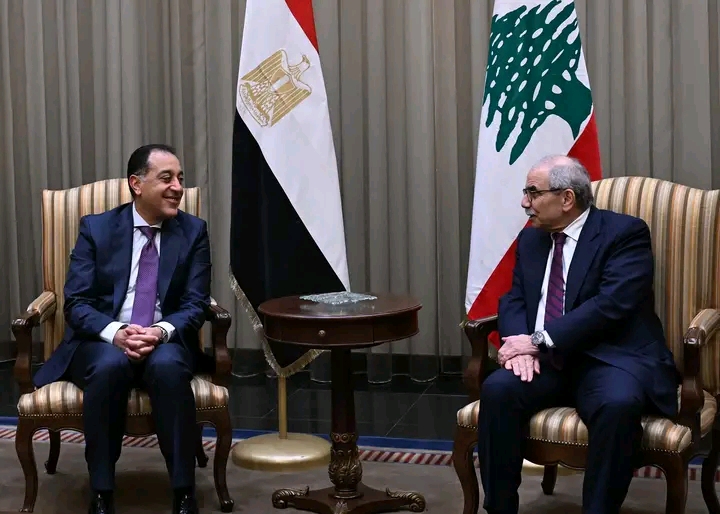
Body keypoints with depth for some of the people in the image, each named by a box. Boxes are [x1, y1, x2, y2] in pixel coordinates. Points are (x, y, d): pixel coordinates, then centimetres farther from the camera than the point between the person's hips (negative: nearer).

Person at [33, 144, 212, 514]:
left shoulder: (193, 232, 4)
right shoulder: (95, 228, 2)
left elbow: (195, 304, -2)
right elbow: (76, 303, -4)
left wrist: (161, 332, -24)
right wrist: (115, 332, -25)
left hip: (165, 342, 1)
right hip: (101, 341, 0)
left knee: (168, 366, -35)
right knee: (109, 366, -36)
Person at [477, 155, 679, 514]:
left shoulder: (625, 233, -7)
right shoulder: (531, 238, 14)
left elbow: (611, 305, -18)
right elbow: (514, 300, 10)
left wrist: (538, 340, -20)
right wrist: (522, 345, -13)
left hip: (611, 359, -5)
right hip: (546, 361, 5)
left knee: (618, 404, -37)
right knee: (497, 389, -24)